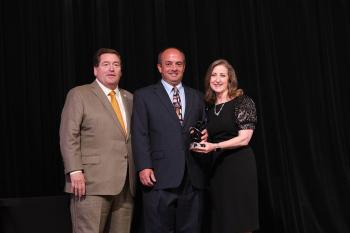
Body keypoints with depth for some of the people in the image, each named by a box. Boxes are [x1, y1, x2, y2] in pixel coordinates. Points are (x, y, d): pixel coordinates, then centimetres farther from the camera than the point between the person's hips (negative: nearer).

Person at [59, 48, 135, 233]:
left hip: (126, 183, 5)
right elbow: (68, 136, -4)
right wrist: (75, 171, -13)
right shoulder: (79, 95, 2)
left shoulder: (129, 98, 17)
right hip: (92, 182, -5)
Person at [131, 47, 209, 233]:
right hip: (160, 177, -3)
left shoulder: (196, 97, 18)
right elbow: (139, 135, -1)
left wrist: (205, 135, -1)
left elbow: (203, 129, 23)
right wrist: (144, 167, -11)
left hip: (193, 177, 4)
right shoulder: (144, 96, 6)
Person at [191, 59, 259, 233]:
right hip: (216, 168, 6)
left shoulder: (243, 102, -5)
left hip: (239, 166, -6)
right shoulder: (209, 107, 13)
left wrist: (215, 146, -21)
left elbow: (244, 139, -12)